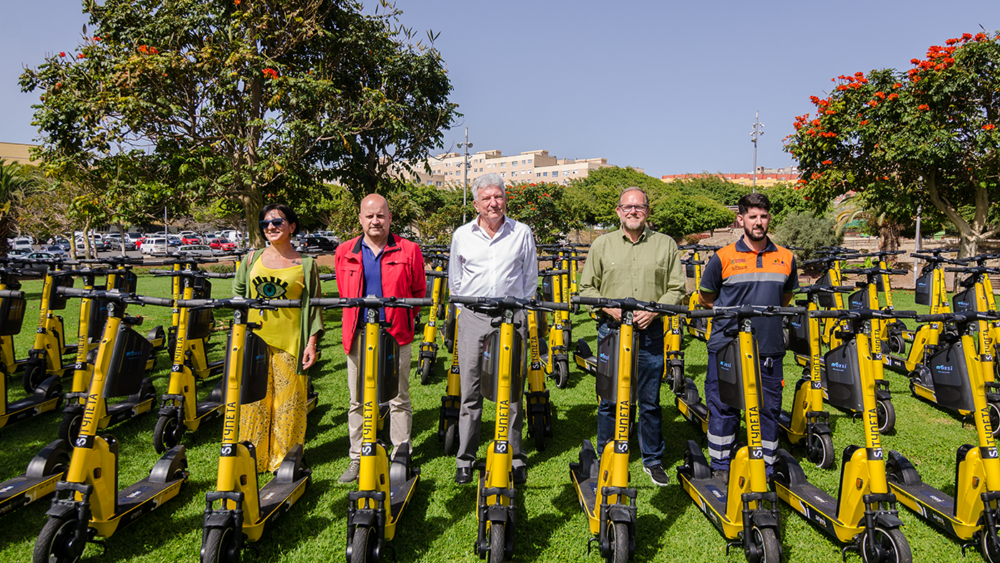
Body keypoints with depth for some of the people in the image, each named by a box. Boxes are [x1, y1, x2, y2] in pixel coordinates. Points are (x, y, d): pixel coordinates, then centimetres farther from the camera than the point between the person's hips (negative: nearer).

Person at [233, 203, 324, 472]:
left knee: (288, 402, 2)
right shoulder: (252, 259, 10)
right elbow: (237, 293, 20)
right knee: (253, 399, 7)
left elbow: (314, 306, 1)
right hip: (254, 340, 3)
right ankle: (252, 458, 22)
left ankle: (285, 460, 16)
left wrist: (312, 343, -6)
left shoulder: (305, 265, 1)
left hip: (289, 343, -3)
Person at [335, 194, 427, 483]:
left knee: (399, 400, 8)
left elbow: (419, 292, 8)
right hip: (359, 336, 2)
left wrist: (405, 319, 7)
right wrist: (357, 318, 14)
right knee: (358, 401, 10)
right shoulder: (345, 253, 6)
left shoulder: (408, 251, -1)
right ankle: (357, 458, 23)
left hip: (396, 335, -2)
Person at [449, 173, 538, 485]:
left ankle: (516, 458, 17)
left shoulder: (522, 232, 5)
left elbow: (530, 277, 13)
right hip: (472, 319, 1)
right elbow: (455, 279, 18)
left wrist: (519, 308, 7)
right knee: (470, 392, 4)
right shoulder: (462, 235, 8)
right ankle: (465, 459, 15)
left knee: (512, 391, 4)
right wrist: (465, 308, 11)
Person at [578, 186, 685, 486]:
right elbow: (587, 287, 8)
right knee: (609, 400, 8)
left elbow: (677, 288, 5)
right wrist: (608, 308, -9)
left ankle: (653, 460, 25)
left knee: (650, 401, 8)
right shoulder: (602, 244, 7)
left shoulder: (666, 244, 7)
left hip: (650, 332, 0)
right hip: (611, 329, 0)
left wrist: (654, 311, -11)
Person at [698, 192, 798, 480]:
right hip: (727, 347, -2)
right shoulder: (723, 257, -2)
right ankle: (720, 469, 18)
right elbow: (706, 297, 9)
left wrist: (768, 316, 12)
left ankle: (766, 470, 24)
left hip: (769, 348, 3)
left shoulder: (785, 258, 7)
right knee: (723, 408, 3)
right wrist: (732, 315, 3)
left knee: (769, 409, 9)